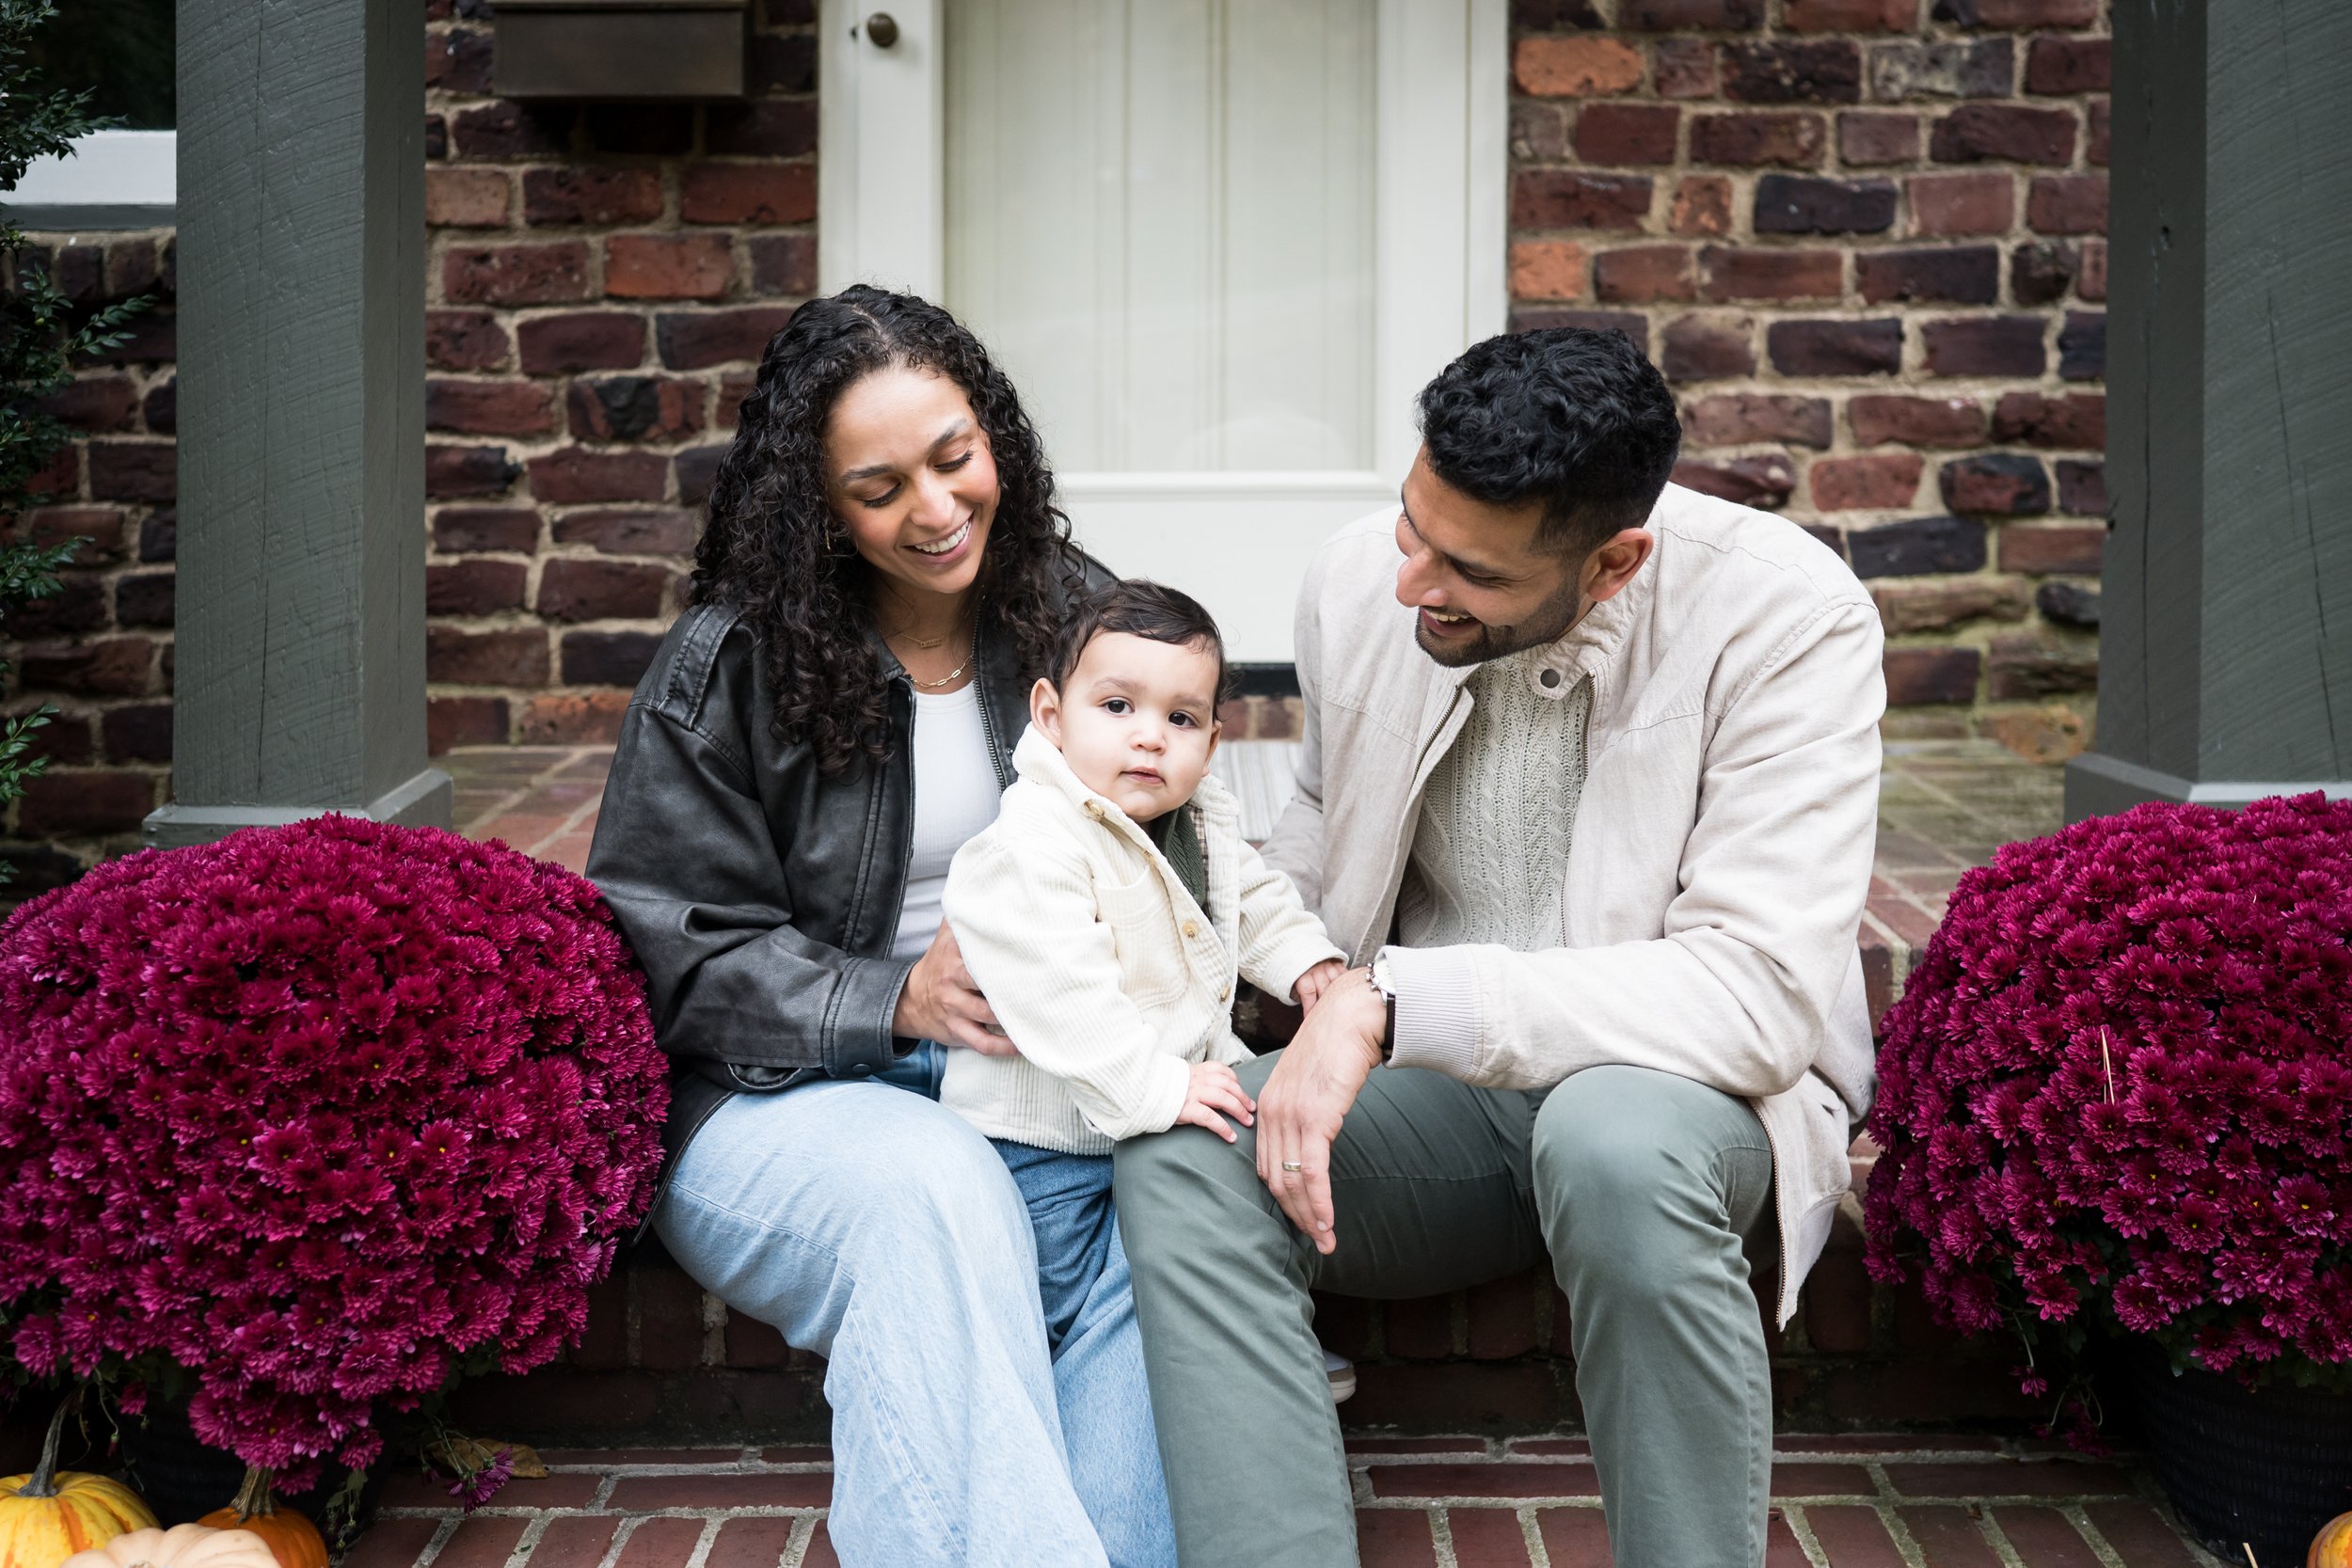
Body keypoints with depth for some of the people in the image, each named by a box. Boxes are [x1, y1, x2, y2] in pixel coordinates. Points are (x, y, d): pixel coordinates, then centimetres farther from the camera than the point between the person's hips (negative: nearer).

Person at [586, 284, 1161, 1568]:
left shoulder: (1073, 613, 8)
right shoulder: (728, 663, -2)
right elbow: (666, 953, -5)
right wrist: (892, 1002, -20)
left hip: (1046, 1081, 3)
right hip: (775, 1093, -2)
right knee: (935, 1189, -37)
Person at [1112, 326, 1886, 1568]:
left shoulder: (1786, 616, -19)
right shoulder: (1358, 583, -3)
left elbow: (1763, 996, -27)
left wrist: (1392, 1001, -32)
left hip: (1690, 1089, -4)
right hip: (1439, 1094, 4)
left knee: (1614, 1139, -40)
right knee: (1177, 1154, -25)